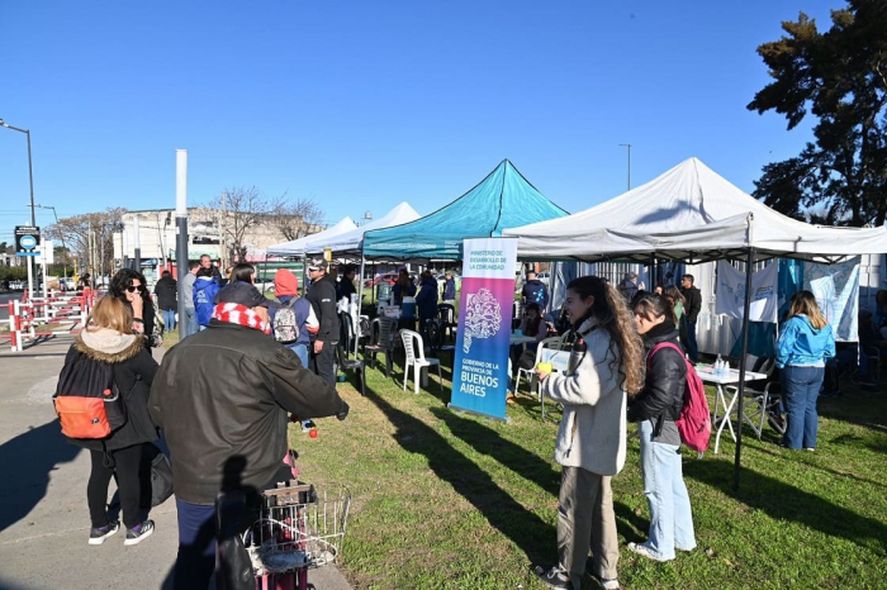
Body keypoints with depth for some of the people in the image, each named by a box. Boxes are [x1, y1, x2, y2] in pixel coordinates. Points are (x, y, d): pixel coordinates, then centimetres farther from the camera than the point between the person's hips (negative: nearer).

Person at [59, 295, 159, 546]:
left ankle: (99, 526, 32)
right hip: (126, 426, -5)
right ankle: (134, 527, 23)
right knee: (129, 474, 9)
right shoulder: (132, 350, -20)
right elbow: (157, 378, -12)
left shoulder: (78, 348, -6)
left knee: (99, 473, 18)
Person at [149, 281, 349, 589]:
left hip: (192, 483, 5)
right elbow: (311, 393, -8)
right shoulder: (265, 354, -18)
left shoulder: (179, 352, 3)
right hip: (252, 484, -5)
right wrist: (339, 406, 12)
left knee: (192, 564, 21)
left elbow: (157, 408, 14)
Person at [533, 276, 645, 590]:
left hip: (589, 440, -10)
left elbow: (585, 390, -29)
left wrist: (549, 380, -15)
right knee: (599, 504, 21)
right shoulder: (603, 335, 10)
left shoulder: (598, 339, -22)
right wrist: (558, 377, 4)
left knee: (573, 506, 7)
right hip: (600, 438, 10)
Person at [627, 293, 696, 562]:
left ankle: (660, 548, 19)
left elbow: (661, 397, -25)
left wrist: (632, 413, -12)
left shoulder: (664, 353, -22)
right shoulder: (655, 346, 8)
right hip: (665, 426, 9)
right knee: (673, 484, 20)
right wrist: (633, 407, 2)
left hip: (658, 427, -9)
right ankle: (683, 538, 34)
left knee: (657, 488, 4)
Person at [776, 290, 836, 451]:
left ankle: (793, 443, 9)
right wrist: (818, 358, 17)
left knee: (796, 407, 3)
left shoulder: (793, 323, -14)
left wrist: (781, 365, -2)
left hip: (796, 370, -6)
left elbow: (783, 348, -16)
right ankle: (810, 443, 20)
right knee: (810, 406, 15)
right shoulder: (824, 325, 6)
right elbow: (830, 351, 7)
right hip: (818, 370, 6)